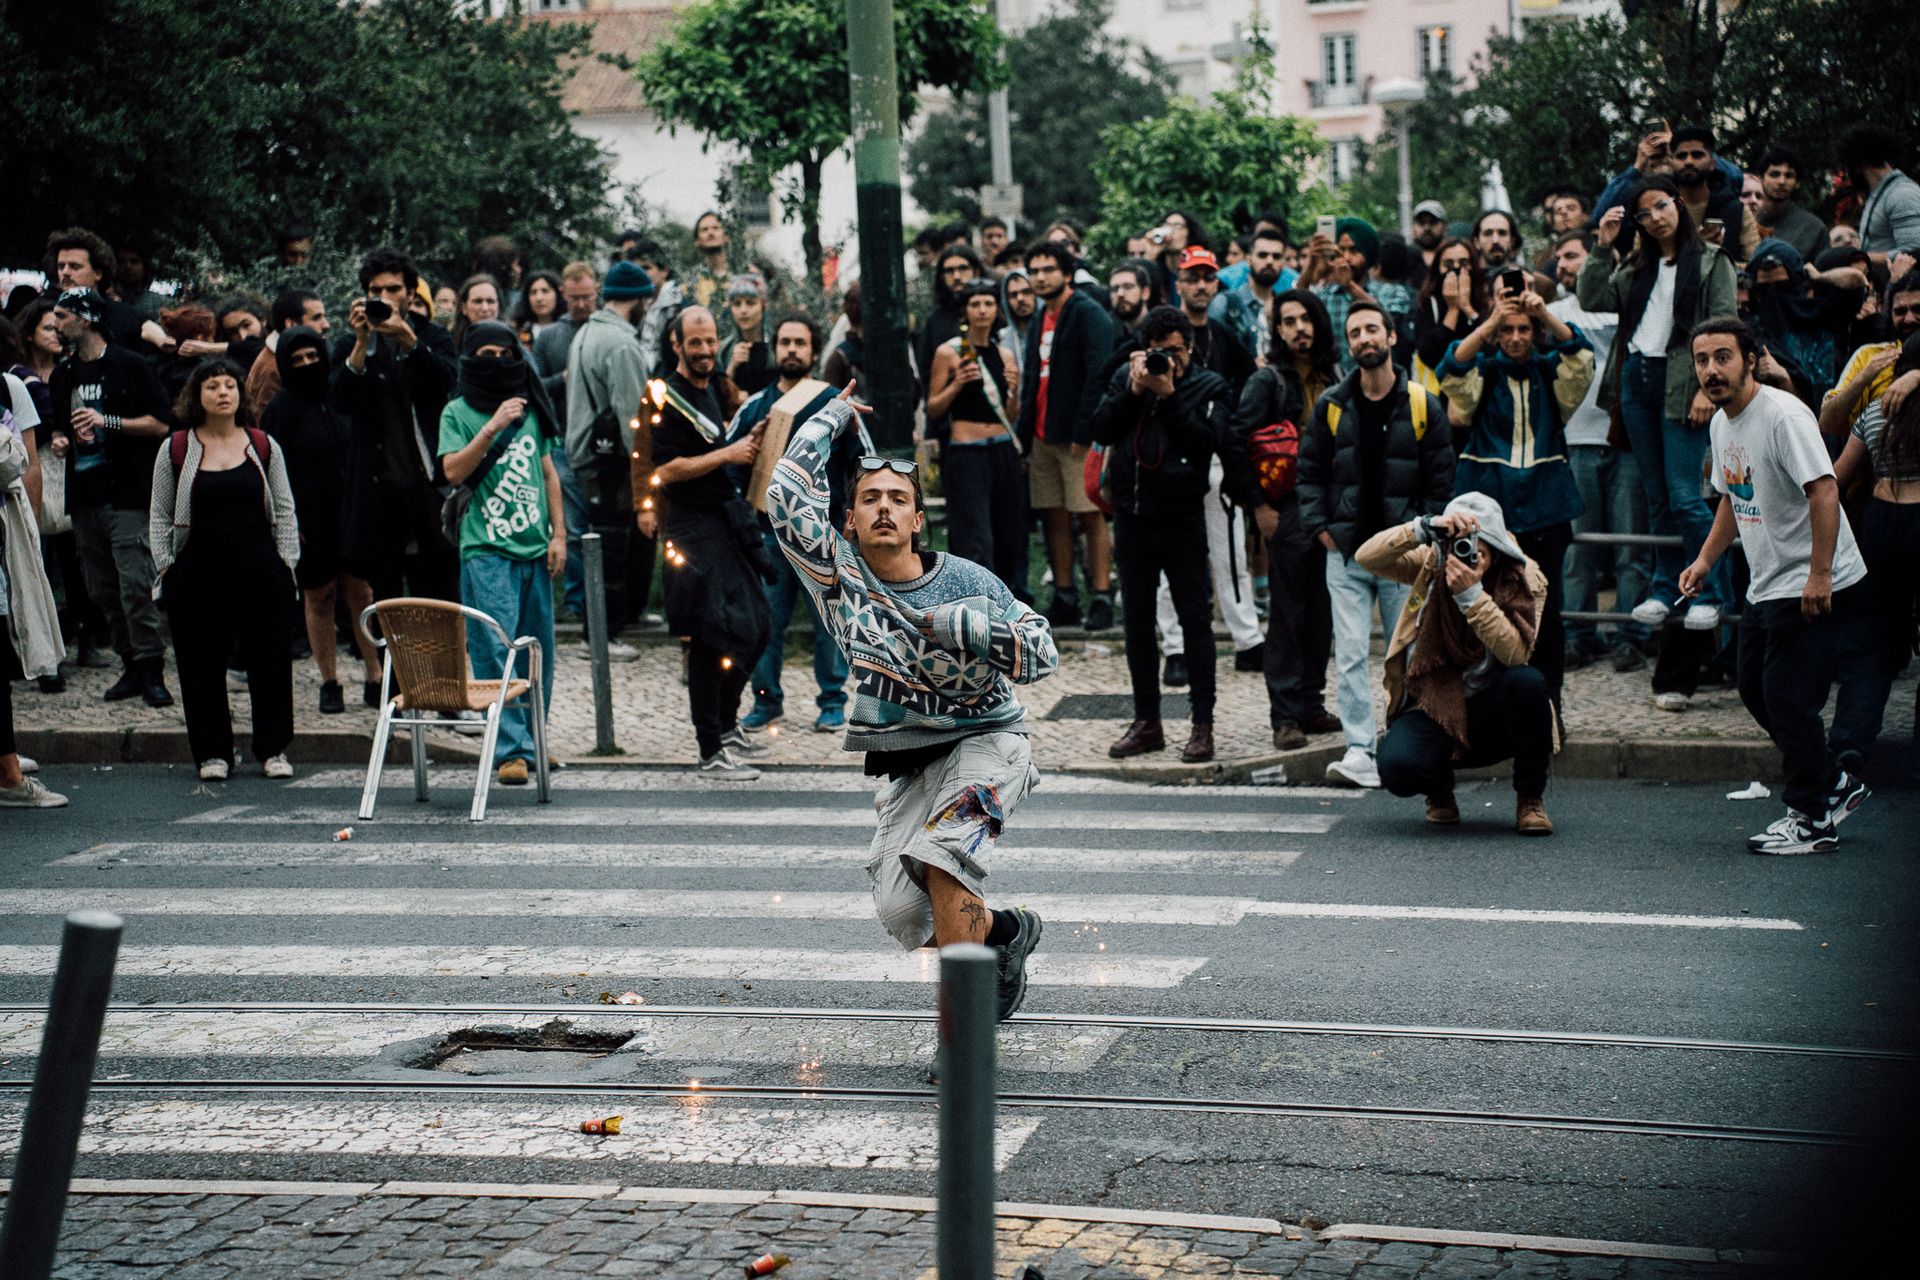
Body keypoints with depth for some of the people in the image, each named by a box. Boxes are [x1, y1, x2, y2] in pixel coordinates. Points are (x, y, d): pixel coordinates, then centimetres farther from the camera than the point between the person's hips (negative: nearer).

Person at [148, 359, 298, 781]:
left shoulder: (263, 446, 8)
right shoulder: (176, 449, 5)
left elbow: (284, 511, 10)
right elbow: (160, 515, 8)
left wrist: (285, 564, 2)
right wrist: (165, 566, -1)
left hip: (259, 568, 1)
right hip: (198, 568, -1)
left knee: (269, 657, 2)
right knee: (202, 663, 2)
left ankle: (273, 749, 12)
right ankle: (213, 752, 12)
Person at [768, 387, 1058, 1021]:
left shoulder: (968, 583, -9)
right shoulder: (838, 569, -4)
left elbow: (1043, 654, -10)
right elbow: (787, 494, -10)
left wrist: (963, 627, -22)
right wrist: (834, 417, 2)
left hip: (985, 741, -4)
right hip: (907, 764, 4)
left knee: (939, 856, -29)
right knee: (900, 910, -8)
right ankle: (1003, 929, 20)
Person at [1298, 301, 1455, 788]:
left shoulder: (1423, 405, 1)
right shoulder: (1331, 405, 4)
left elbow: (1441, 479, 4)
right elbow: (1310, 471, 10)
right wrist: (1320, 527, 0)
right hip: (1346, 552, 1)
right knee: (1350, 655, -7)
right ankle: (1360, 752, -6)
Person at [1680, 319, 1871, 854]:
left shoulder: (1782, 414, -20)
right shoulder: (1722, 423, 10)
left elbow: (1824, 490, -27)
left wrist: (1819, 575, -30)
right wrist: (1705, 559, 15)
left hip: (1818, 588, -10)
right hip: (1765, 585, 10)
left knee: (1788, 697, -9)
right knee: (1756, 691, 15)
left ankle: (1812, 819, 4)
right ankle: (1835, 785, 29)